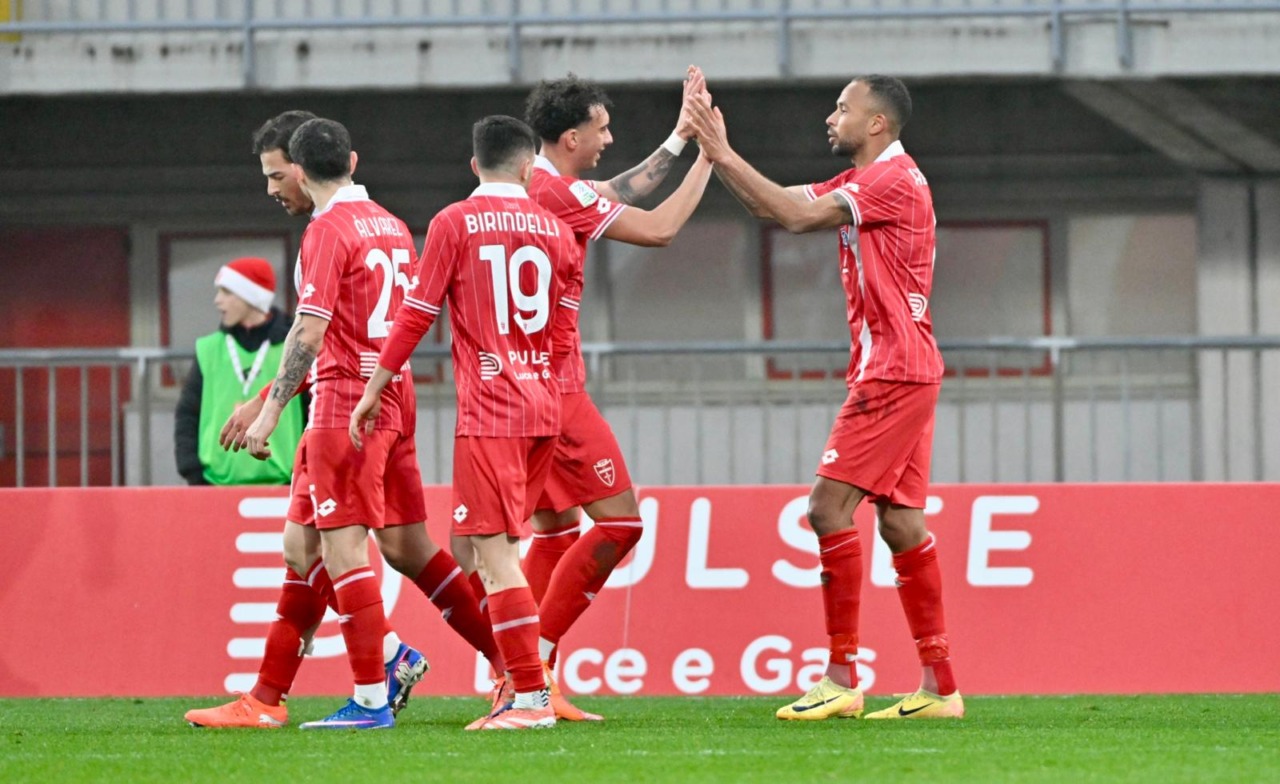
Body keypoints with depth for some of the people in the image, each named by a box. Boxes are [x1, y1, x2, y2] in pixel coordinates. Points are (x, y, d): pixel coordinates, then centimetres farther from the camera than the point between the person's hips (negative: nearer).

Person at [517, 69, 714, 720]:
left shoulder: (531, 184, 12)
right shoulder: (557, 192, -17)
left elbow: (616, 194, 24)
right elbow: (658, 228, -16)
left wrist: (681, 137, 24)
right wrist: (708, 158, -5)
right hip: (552, 383, -10)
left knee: (556, 530, 14)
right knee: (619, 519, -7)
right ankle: (532, 664, -8)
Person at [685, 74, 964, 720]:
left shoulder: (894, 179, -13)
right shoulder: (859, 183, 19)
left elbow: (795, 215, -19)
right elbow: (774, 204, 17)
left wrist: (724, 155, -15)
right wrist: (714, 151, 8)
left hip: (892, 371, -10)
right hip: (900, 373, 10)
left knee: (830, 506, -12)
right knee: (901, 522, 8)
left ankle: (842, 679, -13)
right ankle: (940, 686, 7)